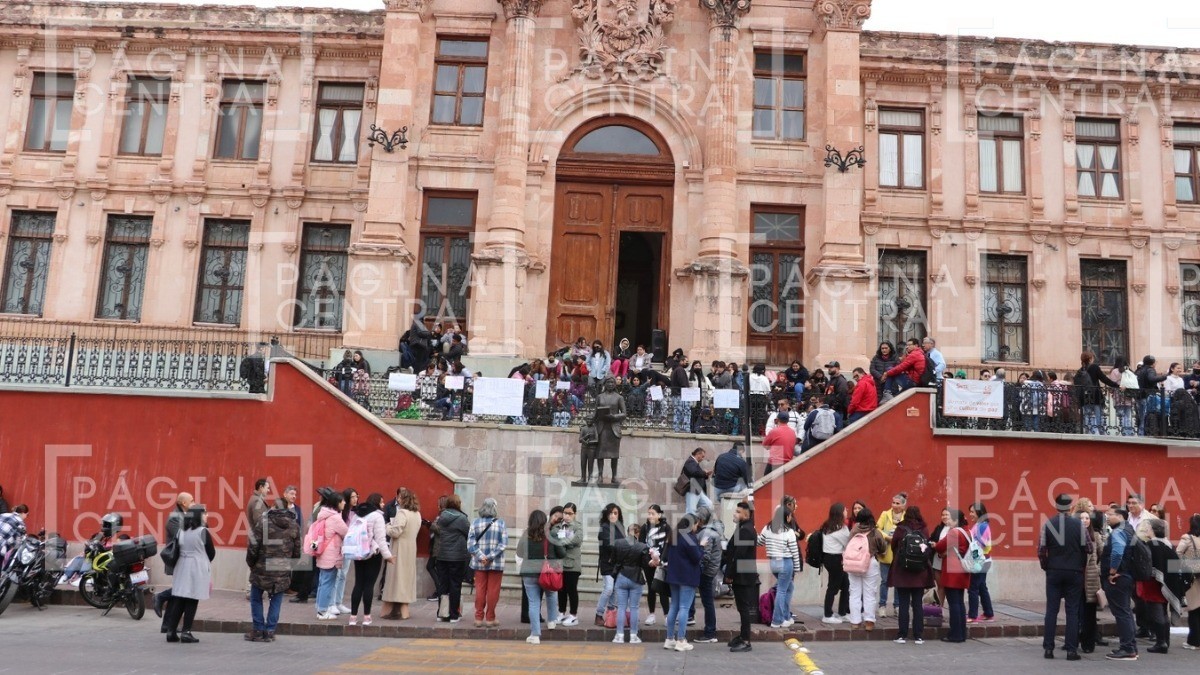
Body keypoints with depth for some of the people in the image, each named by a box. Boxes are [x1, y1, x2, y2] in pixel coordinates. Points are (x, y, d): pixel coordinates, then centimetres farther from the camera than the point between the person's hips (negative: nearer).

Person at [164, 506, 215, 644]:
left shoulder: (182, 532, 6)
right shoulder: (203, 531, -10)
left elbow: (179, 551, 8)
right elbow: (211, 553, -4)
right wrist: (206, 561, 15)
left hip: (182, 568, 5)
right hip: (198, 569, -5)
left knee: (178, 600, 9)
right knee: (192, 602, 0)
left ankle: (171, 631, 9)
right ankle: (186, 632, 0)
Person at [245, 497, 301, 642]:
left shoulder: (263, 523, -8)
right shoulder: (294, 526, 3)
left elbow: (253, 546, -9)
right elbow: (297, 550, 6)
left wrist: (251, 563, 7)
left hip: (262, 569, -3)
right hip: (283, 571, 3)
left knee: (256, 599, 14)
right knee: (276, 600, 12)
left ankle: (258, 630, 14)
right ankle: (270, 632, 11)